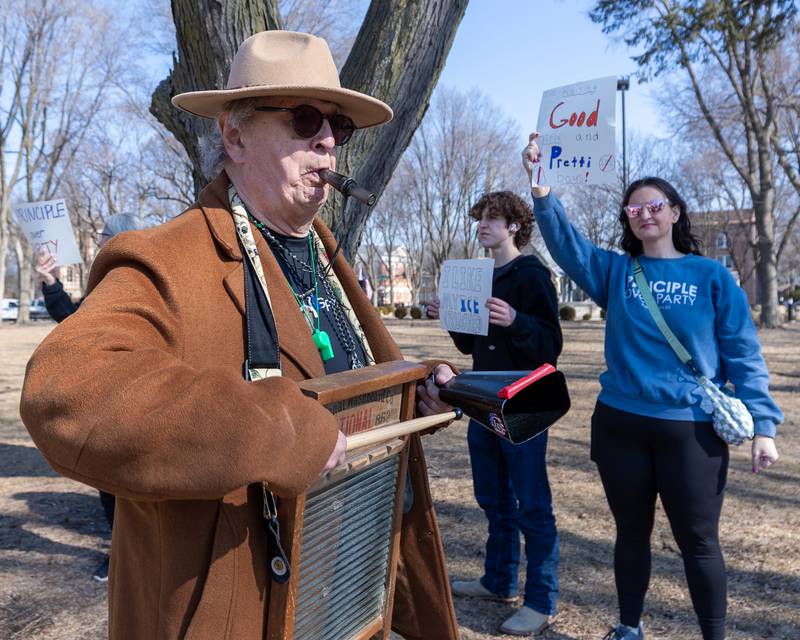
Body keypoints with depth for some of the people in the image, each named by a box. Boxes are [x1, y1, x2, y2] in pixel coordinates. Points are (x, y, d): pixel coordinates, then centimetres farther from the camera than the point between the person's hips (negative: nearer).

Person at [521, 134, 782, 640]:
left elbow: (743, 355, -2)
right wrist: (542, 191, -29)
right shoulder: (615, 271, 3)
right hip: (620, 425, 2)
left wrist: (763, 424, -9)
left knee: (698, 542, 8)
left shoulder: (712, 276, -1)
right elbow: (567, 243, -14)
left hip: (692, 428, -2)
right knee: (632, 533, 17)